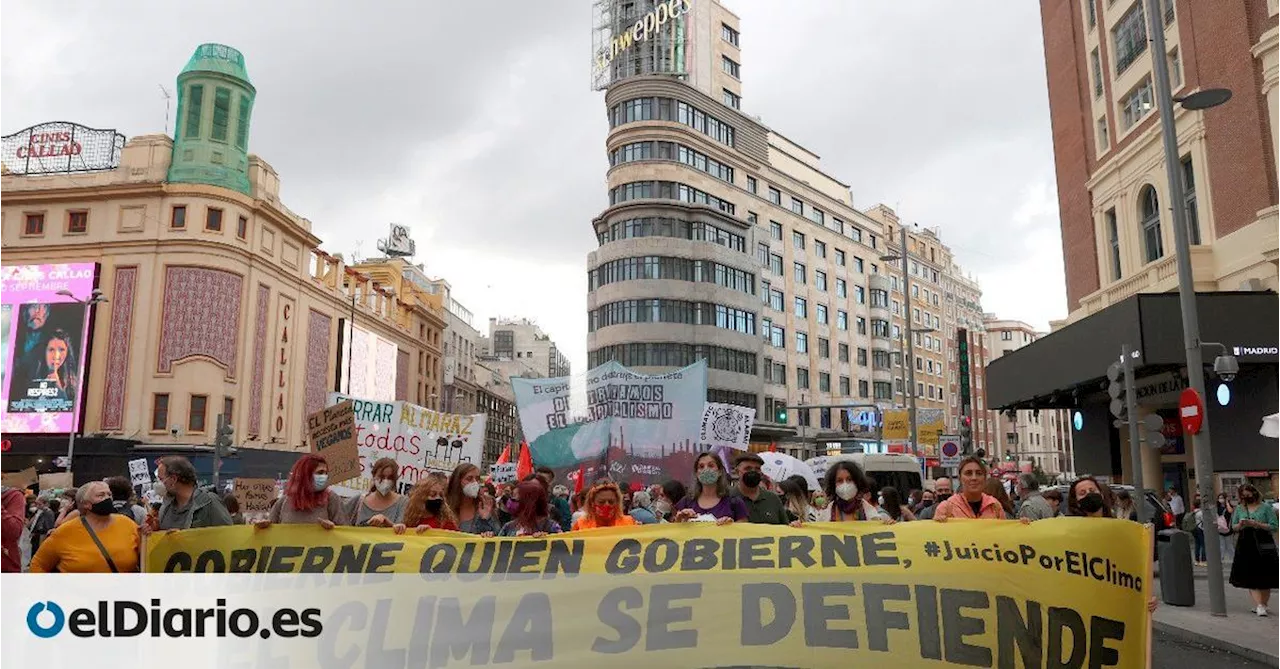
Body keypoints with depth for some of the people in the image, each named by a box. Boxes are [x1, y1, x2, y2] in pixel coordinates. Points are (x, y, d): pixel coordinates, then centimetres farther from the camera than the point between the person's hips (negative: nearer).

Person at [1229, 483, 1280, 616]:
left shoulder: (1266, 507, 0)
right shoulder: (1239, 509, 10)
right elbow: (1233, 527, 14)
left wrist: (1256, 524, -15)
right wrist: (1240, 525, -7)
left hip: (1263, 545, -2)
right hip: (1246, 545, 2)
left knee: (1265, 578, 3)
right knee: (1251, 577, -5)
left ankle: (1264, 604, 15)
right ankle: (1259, 605, -5)